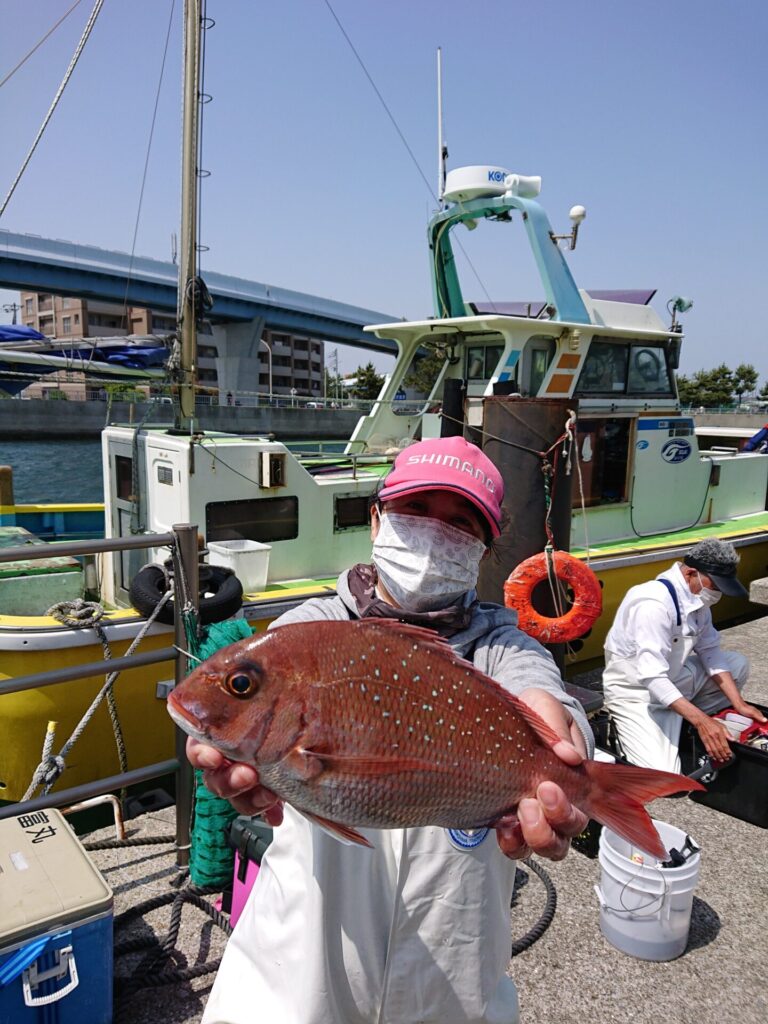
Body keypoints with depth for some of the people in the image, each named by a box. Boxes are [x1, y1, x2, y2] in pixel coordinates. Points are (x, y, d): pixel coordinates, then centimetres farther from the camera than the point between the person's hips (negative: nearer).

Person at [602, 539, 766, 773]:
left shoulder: (697, 597, -3)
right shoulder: (654, 603, -30)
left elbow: (710, 653, 2)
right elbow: (652, 677, -34)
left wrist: (738, 703, -6)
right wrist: (701, 720, -36)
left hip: (672, 678, 9)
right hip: (635, 691, -9)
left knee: (738, 664, 5)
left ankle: (686, 726, 5)